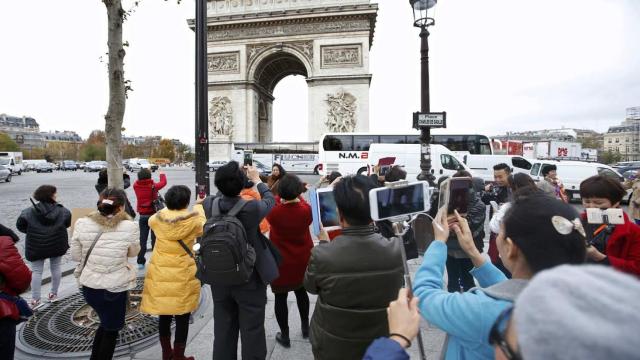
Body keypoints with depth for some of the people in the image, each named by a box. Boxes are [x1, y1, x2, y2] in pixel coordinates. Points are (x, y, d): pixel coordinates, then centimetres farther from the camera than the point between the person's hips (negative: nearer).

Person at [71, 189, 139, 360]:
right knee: (112, 329, 21)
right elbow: (134, 252, -1)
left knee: (106, 323, 30)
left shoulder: (82, 224, -10)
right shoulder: (129, 227, -20)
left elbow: (75, 256, 0)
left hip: (89, 285, 4)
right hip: (115, 287, -4)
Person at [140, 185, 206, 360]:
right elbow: (205, 228, 8)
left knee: (164, 315, 19)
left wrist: (169, 208, 25)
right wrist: (199, 208, 19)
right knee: (182, 318, 11)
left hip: (159, 274, 4)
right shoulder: (193, 220, -14)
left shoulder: (157, 218, -5)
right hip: (182, 276, -4)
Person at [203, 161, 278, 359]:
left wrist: (227, 180, 16)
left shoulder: (209, 205, -14)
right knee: (252, 333, 13)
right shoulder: (252, 208, -25)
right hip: (250, 280, -4)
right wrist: (257, 179, 10)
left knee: (223, 331, 21)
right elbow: (270, 200, -2)